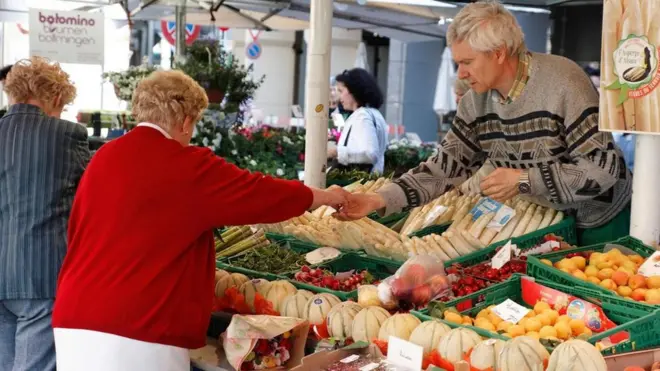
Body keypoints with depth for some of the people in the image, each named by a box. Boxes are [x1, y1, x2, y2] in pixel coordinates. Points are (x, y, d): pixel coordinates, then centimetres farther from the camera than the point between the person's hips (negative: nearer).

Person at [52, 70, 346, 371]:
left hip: (75, 320, 7)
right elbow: (265, 194, 1)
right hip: (136, 332, -7)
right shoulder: (188, 166, -8)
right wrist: (327, 197, 17)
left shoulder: (104, 157, 10)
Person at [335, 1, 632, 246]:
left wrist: (524, 180, -28)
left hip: (597, 223, -5)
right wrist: (380, 200, -18)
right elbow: (444, 168, -5)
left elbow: (603, 168, -26)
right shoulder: (475, 102, -7)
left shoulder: (562, 82, -25)